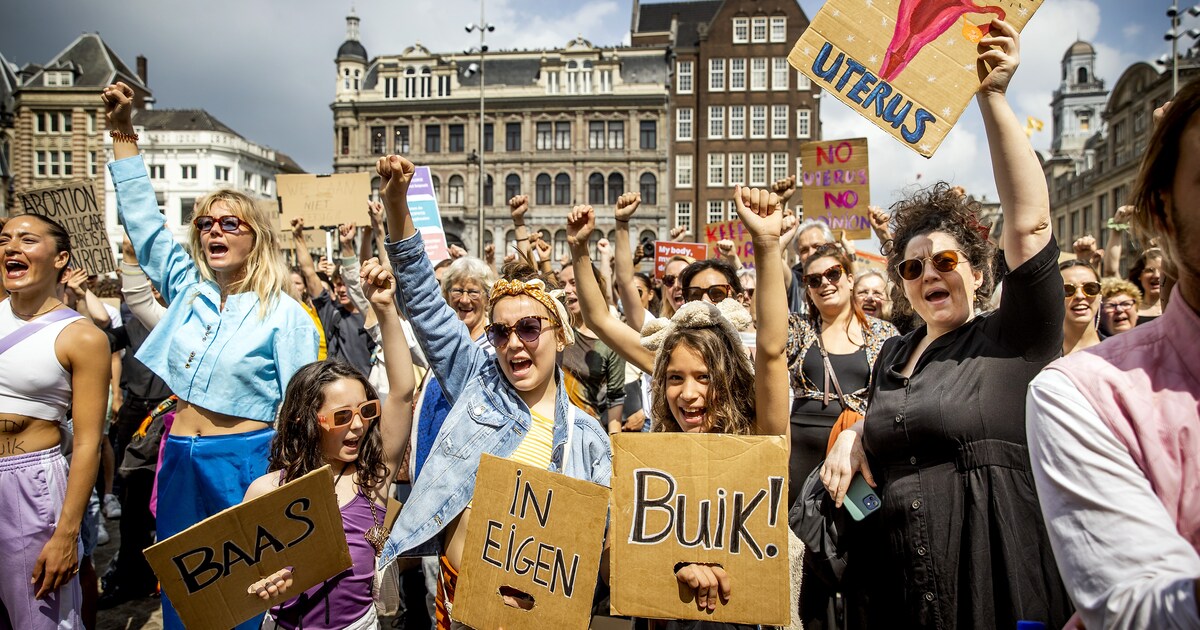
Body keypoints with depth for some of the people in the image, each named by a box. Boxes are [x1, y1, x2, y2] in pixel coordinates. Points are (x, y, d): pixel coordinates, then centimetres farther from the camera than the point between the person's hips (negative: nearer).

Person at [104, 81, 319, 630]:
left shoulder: (284, 315, -8)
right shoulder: (188, 292, 7)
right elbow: (144, 223, 11)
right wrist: (123, 134, 10)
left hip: (245, 464, -5)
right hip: (181, 460, 6)